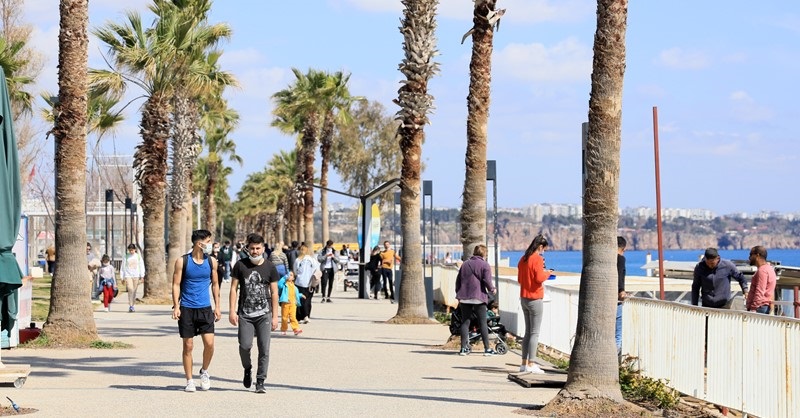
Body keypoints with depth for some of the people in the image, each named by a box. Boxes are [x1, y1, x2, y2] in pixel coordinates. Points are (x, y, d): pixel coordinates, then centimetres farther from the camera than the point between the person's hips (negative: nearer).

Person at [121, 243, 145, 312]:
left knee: (134, 291, 4)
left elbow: (141, 266, 7)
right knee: (130, 290, -18)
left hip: (136, 276, 2)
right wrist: (122, 278, 4)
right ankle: (130, 306, -18)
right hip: (128, 276, -2)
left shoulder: (138, 256, 6)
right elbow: (123, 267, 7)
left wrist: (142, 276, -1)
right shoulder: (126, 257, 4)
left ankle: (132, 305, 15)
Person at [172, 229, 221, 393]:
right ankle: (189, 381, 12)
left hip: (205, 308, 2)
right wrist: (176, 306, -11)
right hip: (187, 309, -2)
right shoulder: (182, 261, -4)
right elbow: (176, 284, -2)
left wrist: (217, 306, 10)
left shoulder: (211, 261, 5)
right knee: (188, 346, 2)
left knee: (209, 343, -9)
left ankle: (204, 372, 17)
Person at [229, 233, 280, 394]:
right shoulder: (240, 265, 3)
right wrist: (232, 311, -3)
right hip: (245, 314, 0)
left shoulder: (270, 267, 4)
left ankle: (260, 382, 4)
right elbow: (234, 288, 5)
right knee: (244, 346, -11)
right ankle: (247, 369, 19)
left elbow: (274, 293, 7)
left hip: (264, 314, 0)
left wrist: (275, 316, 3)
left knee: (264, 349, -4)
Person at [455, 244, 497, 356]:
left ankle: (464, 348, 2)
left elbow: (458, 281, 15)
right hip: (478, 298, -4)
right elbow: (487, 281, -11)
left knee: (465, 322, 7)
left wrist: (459, 295, 23)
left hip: (464, 298, 4)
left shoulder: (465, 264, 13)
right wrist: (492, 290, 8)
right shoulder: (484, 265, -3)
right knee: (483, 323, 1)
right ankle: (487, 349, 0)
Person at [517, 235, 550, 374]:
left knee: (528, 332, 14)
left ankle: (524, 363, 14)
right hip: (535, 299, -8)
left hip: (524, 299, 8)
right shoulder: (537, 259, -14)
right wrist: (547, 273, -3)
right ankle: (531, 365, -7)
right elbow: (539, 278, -22)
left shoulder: (523, 259, 11)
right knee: (534, 333, -5)